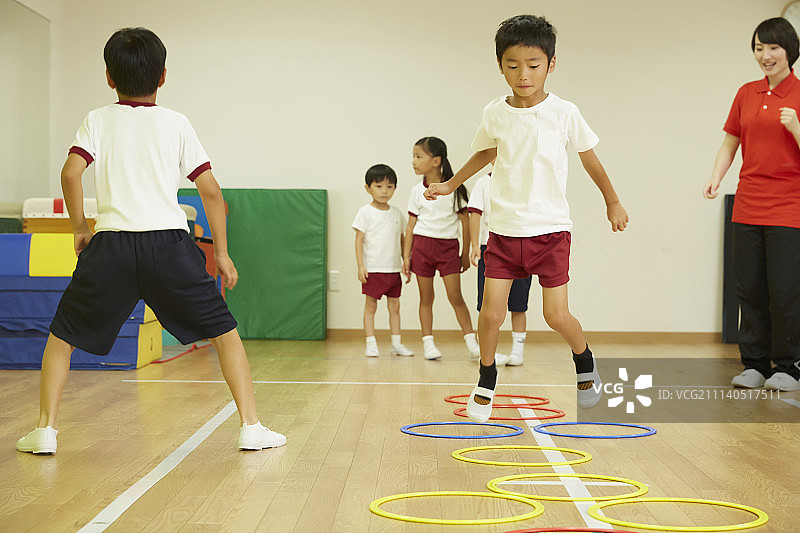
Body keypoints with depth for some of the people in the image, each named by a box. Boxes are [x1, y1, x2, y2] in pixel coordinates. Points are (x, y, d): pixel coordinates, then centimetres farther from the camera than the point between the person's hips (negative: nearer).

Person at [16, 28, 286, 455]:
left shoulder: (98, 120, 9)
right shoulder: (176, 124, 10)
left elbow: (71, 173, -6)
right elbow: (211, 191, 6)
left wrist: (80, 228, 8)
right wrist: (222, 253, 12)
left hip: (111, 243, 0)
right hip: (169, 241, 0)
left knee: (63, 334, 19)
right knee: (224, 331, 12)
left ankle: (45, 429, 13)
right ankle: (251, 427, 7)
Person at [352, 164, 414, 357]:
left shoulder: (396, 213, 10)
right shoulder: (365, 212, -3)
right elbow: (359, 239, -5)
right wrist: (360, 265, -12)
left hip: (393, 269, 5)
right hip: (373, 269, -5)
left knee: (394, 305, 8)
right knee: (370, 305, 1)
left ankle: (397, 344, 14)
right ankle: (371, 344, 5)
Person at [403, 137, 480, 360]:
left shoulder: (454, 189, -3)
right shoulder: (417, 191, 3)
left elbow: (465, 221, 2)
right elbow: (411, 225, 7)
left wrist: (465, 253, 3)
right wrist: (406, 256, 3)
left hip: (448, 246, -2)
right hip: (422, 244, 2)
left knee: (455, 296, -5)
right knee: (426, 297, 6)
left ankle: (471, 342, 4)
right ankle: (428, 343, 13)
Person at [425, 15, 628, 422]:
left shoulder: (564, 113, -8)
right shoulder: (494, 114, -1)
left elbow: (589, 158, 7)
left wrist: (612, 203, 15)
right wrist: (451, 184, 24)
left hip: (550, 228, -2)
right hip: (504, 229, 2)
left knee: (556, 316, -3)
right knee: (491, 313, -4)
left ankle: (585, 363, 29)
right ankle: (486, 383, 19)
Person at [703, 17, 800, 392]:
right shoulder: (746, 94, 12)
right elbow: (730, 143, 15)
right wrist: (715, 178, 1)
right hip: (747, 205, 4)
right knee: (749, 289, 6)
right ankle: (754, 364, 17)